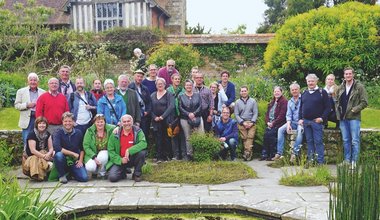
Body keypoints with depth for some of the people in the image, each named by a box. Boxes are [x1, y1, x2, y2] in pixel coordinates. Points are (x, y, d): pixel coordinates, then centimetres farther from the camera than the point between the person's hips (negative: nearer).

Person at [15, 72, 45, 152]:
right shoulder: (21, 91, 6)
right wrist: (27, 105, -12)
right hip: (27, 120, -1)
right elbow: (17, 105, 2)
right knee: (27, 143, -1)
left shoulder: (43, 92, 8)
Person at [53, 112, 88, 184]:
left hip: (75, 161, 3)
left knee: (84, 178, -17)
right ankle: (62, 175, -9)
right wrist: (73, 154, -22)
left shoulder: (78, 133, 2)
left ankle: (70, 172, 19)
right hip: (63, 160, -3)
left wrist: (80, 160, -2)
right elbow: (56, 148, -26)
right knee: (58, 155, -36)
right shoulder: (59, 133, -9)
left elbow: (82, 149, 13)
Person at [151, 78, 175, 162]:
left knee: (166, 138, -1)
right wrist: (155, 117, -7)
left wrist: (162, 116, -15)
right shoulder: (153, 95, 13)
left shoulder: (169, 95, 2)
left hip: (166, 120, -2)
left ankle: (167, 156, 7)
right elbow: (150, 108, 8)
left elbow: (171, 106, -9)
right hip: (156, 120, 3)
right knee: (158, 138, -1)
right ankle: (159, 157, 1)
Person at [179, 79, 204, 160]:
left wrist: (194, 113, -12)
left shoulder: (197, 95, 11)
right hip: (185, 119, 0)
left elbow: (200, 106, 2)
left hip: (197, 118, 1)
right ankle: (189, 154, 11)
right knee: (188, 138, 3)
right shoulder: (181, 96, 8)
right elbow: (180, 107, -2)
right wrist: (188, 114, -14)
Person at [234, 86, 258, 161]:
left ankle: (247, 153, -19)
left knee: (250, 137, -13)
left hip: (251, 123, 0)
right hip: (241, 123, 1)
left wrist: (252, 122, -8)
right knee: (244, 138, -5)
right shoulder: (237, 102, 10)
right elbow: (236, 114, 6)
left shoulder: (253, 101, 9)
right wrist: (243, 122, -7)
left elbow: (255, 113, 5)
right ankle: (249, 154, -3)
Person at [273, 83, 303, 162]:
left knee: (300, 130, -37)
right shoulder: (290, 102, 17)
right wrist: (288, 124, -6)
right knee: (280, 129, -15)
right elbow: (288, 115, 11)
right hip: (293, 122, 6)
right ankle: (279, 152, -17)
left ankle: (295, 153, -33)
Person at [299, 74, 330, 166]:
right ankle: (310, 160, 16)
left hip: (317, 121, -5)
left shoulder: (322, 92, -2)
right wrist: (300, 119, 8)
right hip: (306, 121, 5)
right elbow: (301, 107, 18)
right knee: (309, 141, 10)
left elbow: (327, 107, -4)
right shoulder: (304, 93, 13)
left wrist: (322, 118, -13)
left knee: (318, 141, -3)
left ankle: (320, 161, 2)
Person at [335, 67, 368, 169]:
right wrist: (338, 112, 6)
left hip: (354, 117, -5)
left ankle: (354, 161, 3)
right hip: (343, 118, 5)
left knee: (355, 140, -3)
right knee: (345, 140, 11)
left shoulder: (359, 87, -4)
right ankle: (347, 160, 19)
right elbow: (337, 101, 20)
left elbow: (364, 102, -7)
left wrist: (354, 110, -14)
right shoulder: (340, 88, 11)